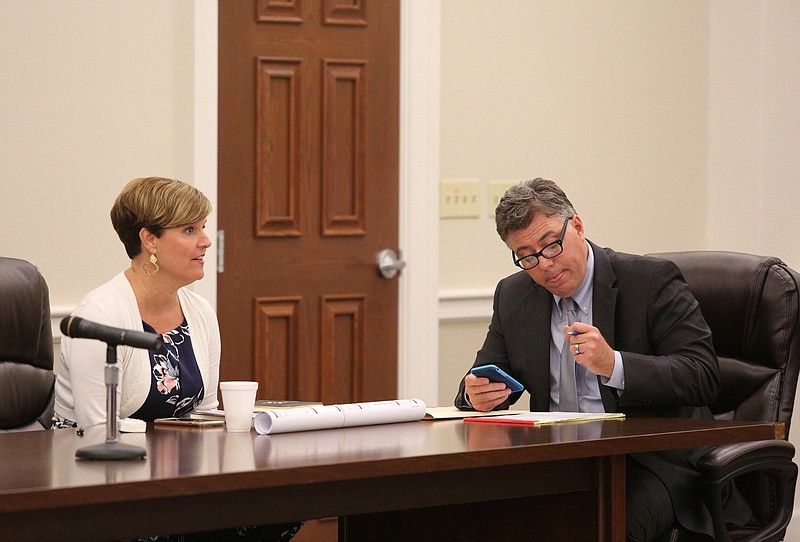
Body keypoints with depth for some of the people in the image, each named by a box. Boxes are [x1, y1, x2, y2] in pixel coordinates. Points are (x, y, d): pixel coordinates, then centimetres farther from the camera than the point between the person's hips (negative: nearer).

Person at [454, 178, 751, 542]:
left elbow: (703, 376, -12)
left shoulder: (652, 280, -4)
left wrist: (614, 365, -26)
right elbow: (488, 376, 18)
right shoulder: (512, 296, 12)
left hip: (651, 461, -4)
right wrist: (477, 394, -9)